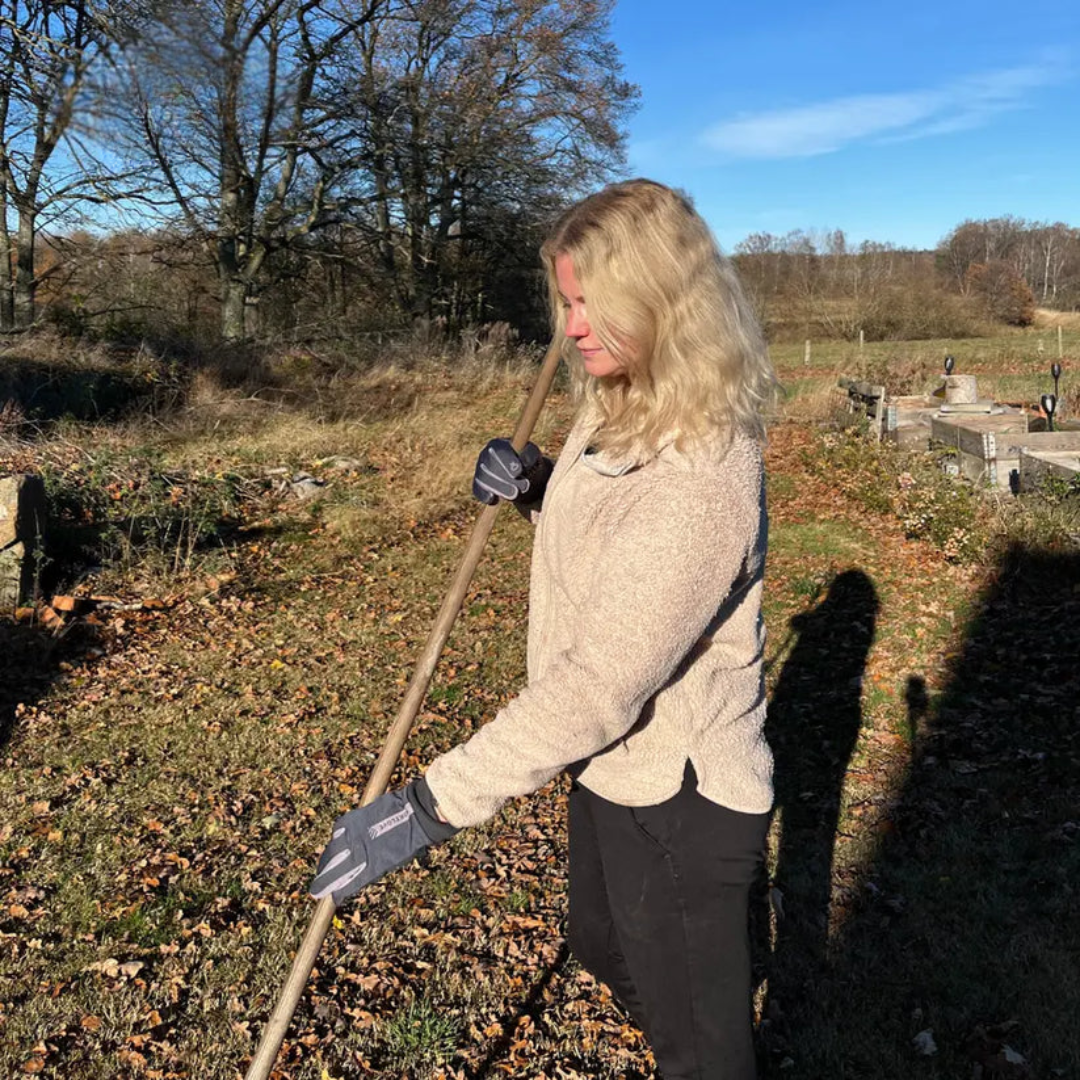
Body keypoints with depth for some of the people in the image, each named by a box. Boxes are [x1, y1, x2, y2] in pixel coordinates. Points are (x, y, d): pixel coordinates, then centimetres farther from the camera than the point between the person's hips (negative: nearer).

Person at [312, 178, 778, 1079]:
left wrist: (431, 807, -32)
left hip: (678, 799, -9)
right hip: (615, 768, 10)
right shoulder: (620, 405, -1)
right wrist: (536, 487, -7)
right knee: (605, 948, 33)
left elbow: (595, 689, -35)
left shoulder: (702, 481, -33)